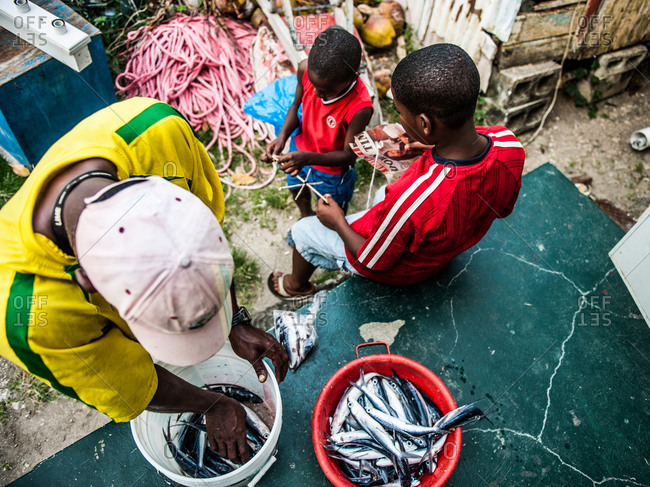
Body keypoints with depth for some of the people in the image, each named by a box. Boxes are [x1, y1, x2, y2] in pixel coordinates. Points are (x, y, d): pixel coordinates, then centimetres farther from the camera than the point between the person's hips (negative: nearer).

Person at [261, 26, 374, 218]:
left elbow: (349, 155, -28)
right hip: (301, 150, 4)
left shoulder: (359, 108, -41)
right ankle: (306, 216, 69)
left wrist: (307, 158, -42)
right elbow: (296, 106, -8)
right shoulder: (305, 69, -27)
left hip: (332, 169, -4)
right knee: (298, 190, 34)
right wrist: (282, 136, -25)